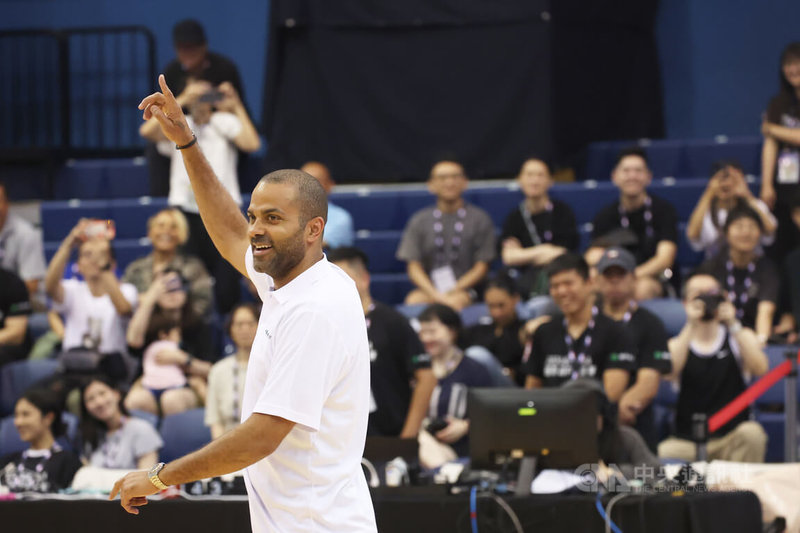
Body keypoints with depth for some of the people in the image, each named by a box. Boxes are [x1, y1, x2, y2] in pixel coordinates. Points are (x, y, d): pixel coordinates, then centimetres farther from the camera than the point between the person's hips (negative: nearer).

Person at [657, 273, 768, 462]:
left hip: (733, 440, 1)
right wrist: (691, 326, -18)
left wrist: (733, 326, -17)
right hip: (688, 443, -1)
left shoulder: (741, 338, 10)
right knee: (662, 454, -32)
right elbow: (670, 372, -15)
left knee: (751, 432, -33)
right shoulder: (677, 345, 9)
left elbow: (759, 369, -12)